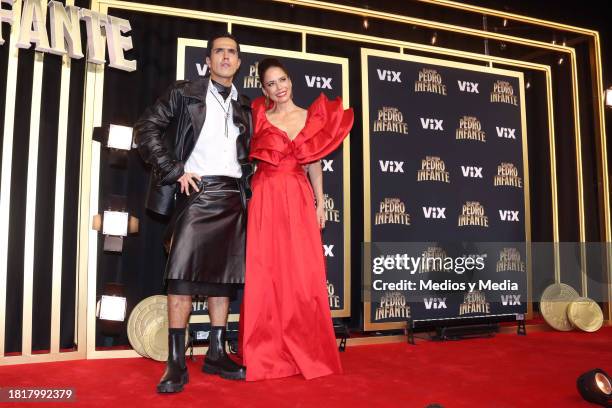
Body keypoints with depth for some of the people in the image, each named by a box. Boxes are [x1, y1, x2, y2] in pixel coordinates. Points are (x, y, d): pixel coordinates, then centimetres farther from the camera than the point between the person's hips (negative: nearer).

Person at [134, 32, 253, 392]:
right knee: (183, 273, -10)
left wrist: (248, 183, 7)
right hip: (197, 190, -4)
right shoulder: (185, 93, 5)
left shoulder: (244, 106, 17)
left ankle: (217, 354, 14)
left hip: (233, 196, 4)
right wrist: (175, 171, -8)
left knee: (223, 275, 5)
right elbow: (147, 130, 0)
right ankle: (176, 363, -5)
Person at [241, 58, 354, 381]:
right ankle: (266, 355, 10)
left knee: (303, 276, 0)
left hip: (299, 201, 1)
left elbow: (314, 164, 13)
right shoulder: (259, 117, 7)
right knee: (265, 276, -1)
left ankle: (307, 353, 13)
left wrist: (319, 204, 11)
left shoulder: (312, 119, 11)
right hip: (264, 200, -1)